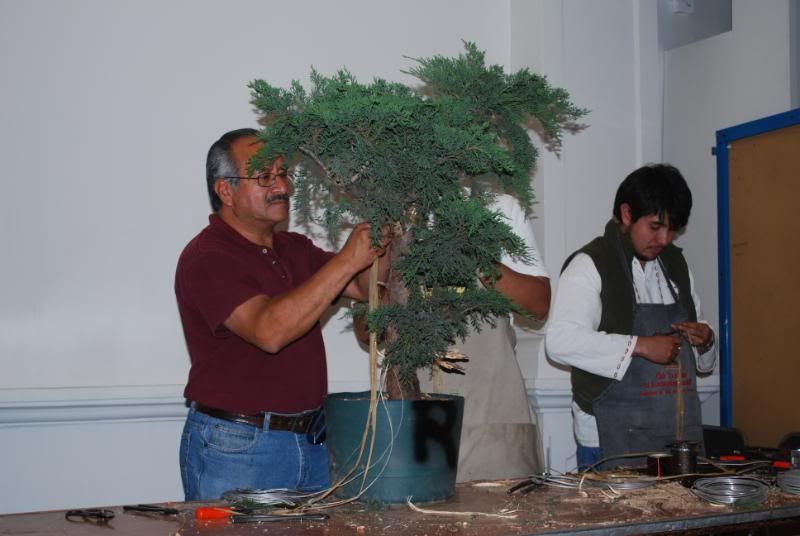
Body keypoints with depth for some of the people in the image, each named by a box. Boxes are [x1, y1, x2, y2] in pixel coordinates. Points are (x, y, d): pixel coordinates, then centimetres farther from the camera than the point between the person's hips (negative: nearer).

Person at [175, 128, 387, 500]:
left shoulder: (294, 249, 14)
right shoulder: (207, 258, -13)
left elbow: (367, 287, 8)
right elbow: (269, 330, -27)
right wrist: (347, 260, -26)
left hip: (311, 439, 7)